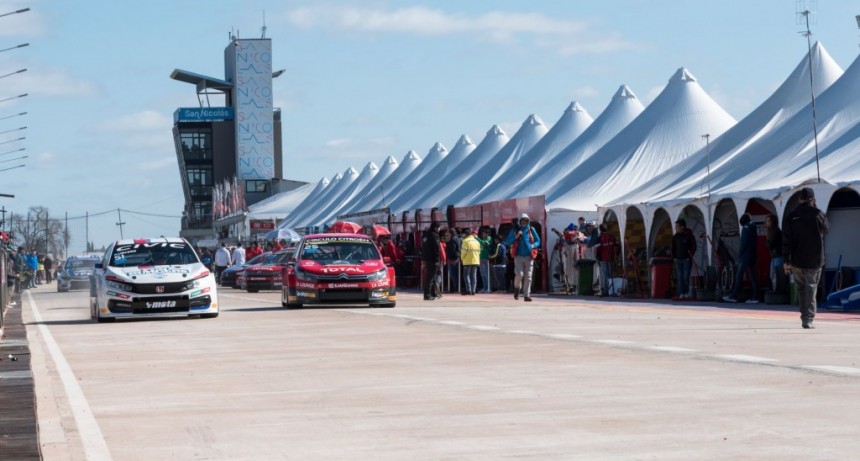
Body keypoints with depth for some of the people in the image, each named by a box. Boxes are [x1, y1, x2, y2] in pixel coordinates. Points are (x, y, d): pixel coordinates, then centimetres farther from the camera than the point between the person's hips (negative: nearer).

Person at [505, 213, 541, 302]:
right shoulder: (515, 230, 5)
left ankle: (526, 295, 4)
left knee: (528, 276, -1)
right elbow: (508, 242, 3)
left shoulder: (531, 230, 7)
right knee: (519, 274, -15)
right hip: (518, 256, -1)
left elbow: (538, 241, 13)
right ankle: (517, 288, 14)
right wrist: (516, 236, -12)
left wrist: (533, 246, -8)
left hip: (528, 256, 1)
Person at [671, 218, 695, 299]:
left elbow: (694, 247, 0)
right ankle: (681, 293, -1)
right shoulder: (675, 237, 8)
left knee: (686, 277, -5)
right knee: (679, 277, -1)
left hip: (687, 259, -4)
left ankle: (686, 293, 5)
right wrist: (674, 257, 7)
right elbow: (673, 248, 16)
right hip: (678, 259, 4)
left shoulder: (689, 235, -4)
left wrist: (690, 255, -6)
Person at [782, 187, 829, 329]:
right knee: (811, 288, 0)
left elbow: (786, 240, -3)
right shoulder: (818, 214, -6)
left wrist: (785, 260, -1)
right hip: (814, 260, -2)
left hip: (797, 261, 2)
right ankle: (808, 319, -10)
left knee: (801, 288, 15)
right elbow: (825, 229, 15)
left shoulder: (791, 217, -1)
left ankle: (805, 316, 16)